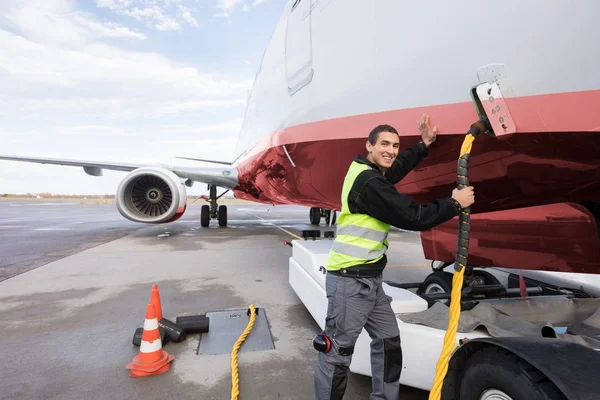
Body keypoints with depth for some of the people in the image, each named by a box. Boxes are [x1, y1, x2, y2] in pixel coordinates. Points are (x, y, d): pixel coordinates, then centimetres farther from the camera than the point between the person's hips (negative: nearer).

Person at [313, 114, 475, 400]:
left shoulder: (369, 171, 11)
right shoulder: (368, 182, -20)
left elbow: (396, 169, 33)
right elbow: (412, 217, -19)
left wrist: (424, 144, 30)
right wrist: (455, 203, -4)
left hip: (369, 278, 10)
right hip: (350, 280, -10)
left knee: (388, 340, 19)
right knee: (337, 353, 2)